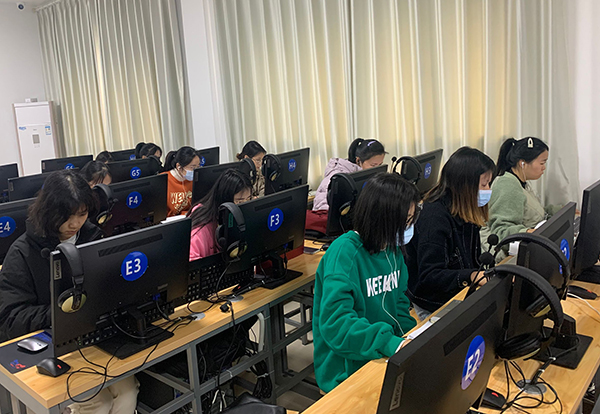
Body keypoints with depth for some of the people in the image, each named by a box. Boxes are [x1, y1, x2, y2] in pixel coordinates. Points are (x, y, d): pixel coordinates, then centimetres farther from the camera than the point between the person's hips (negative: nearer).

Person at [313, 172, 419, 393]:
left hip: (386, 357, 8)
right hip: (346, 371, -7)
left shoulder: (392, 247, 4)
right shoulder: (344, 252, -20)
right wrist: (391, 343, -35)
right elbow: (335, 323, -27)